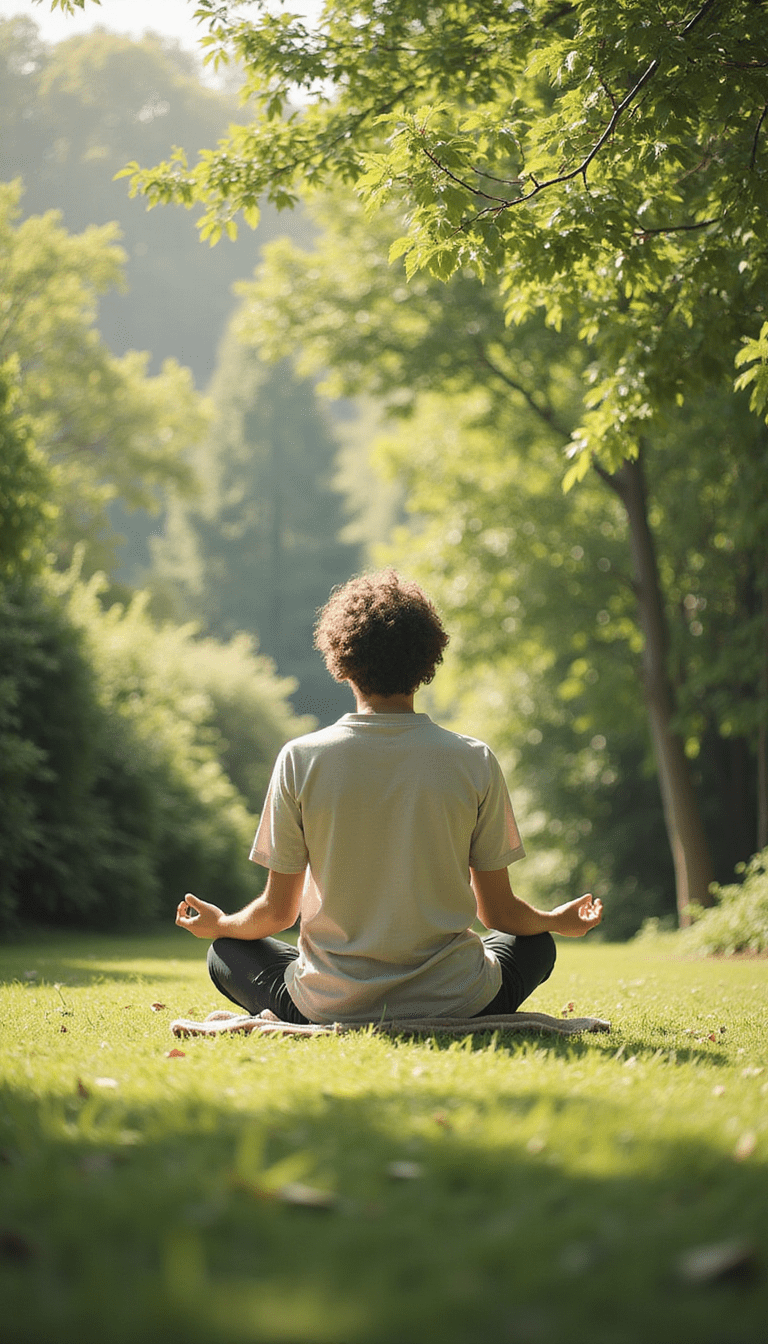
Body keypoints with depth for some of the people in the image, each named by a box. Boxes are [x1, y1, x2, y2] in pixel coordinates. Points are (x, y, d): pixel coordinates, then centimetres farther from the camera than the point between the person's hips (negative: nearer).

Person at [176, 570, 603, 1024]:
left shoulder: (301, 758, -8)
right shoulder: (476, 761, -7)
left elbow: (278, 912, 0)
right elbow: (498, 912, 1)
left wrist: (219, 925, 23)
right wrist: (558, 921, 25)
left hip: (332, 1006, 0)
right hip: (453, 1003, 1)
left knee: (226, 952, 27)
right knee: (535, 944, 31)